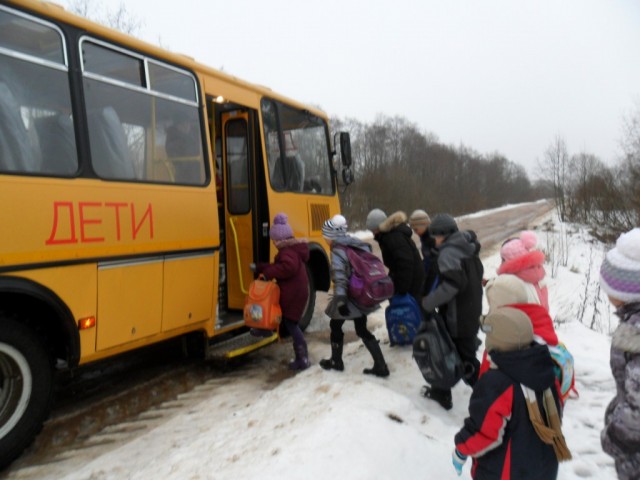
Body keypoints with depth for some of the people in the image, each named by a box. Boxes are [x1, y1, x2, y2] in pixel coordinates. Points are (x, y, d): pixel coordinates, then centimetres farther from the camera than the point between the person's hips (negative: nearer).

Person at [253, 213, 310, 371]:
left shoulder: (288, 251, -19)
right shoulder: (292, 249, 16)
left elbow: (288, 267, -39)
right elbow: (279, 266, 20)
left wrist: (267, 273, -27)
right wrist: (260, 268, 16)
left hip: (294, 294, -10)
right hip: (294, 293, 10)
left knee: (290, 324, -1)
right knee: (290, 323, 19)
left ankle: (302, 359, 6)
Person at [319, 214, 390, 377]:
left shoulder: (337, 251, -17)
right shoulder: (358, 244, 7)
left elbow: (340, 278, -27)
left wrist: (340, 301, -29)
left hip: (349, 296, -7)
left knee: (335, 325, 16)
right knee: (362, 330, 17)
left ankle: (336, 361, 31)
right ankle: (380, 366, 13)